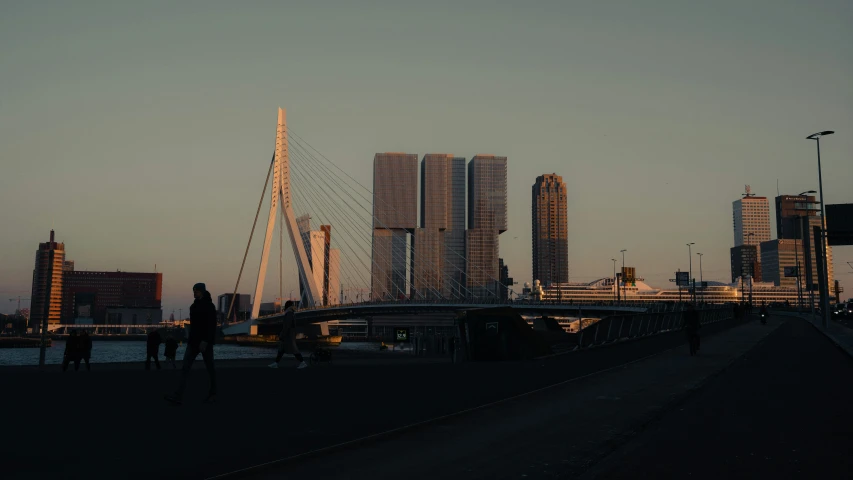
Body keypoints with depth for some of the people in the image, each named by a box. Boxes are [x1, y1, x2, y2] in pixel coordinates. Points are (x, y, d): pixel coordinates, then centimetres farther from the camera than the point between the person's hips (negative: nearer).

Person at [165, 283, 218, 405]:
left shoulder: (209, 306, -10)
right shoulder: (194, 306, 13)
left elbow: (212, 326, -18)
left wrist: (205, 341, -25)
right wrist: (190, 339, 18)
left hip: (205, 342, -7)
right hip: (193, 342, 7)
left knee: (210, 369, 5)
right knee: (185, 367, -6)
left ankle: (213, 395, 17)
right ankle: (178, 396, -12)